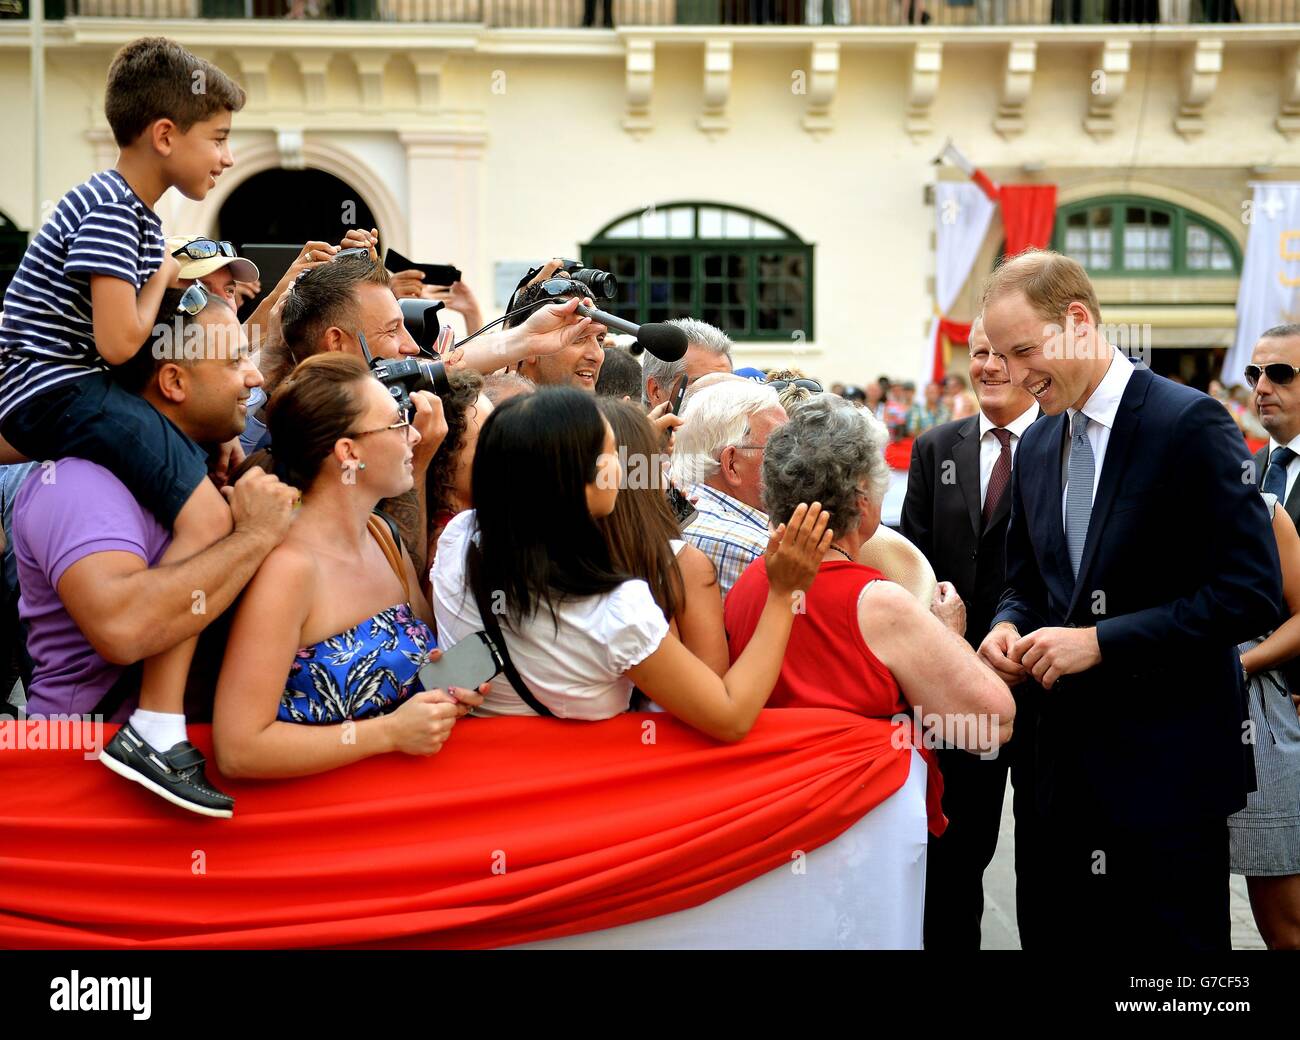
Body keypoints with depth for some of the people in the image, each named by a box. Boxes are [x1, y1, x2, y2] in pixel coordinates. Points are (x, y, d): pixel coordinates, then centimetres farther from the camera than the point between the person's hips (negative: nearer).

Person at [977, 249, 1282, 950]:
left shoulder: (1191, 424, -12)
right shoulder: (1035, 447, 10)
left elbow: (1250, 593, -17)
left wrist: (1101, 641, -19)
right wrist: (1010, 626, -2)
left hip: (1169, 760, -6)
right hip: (1070, 754, 7)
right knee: (1071, 932, 12)